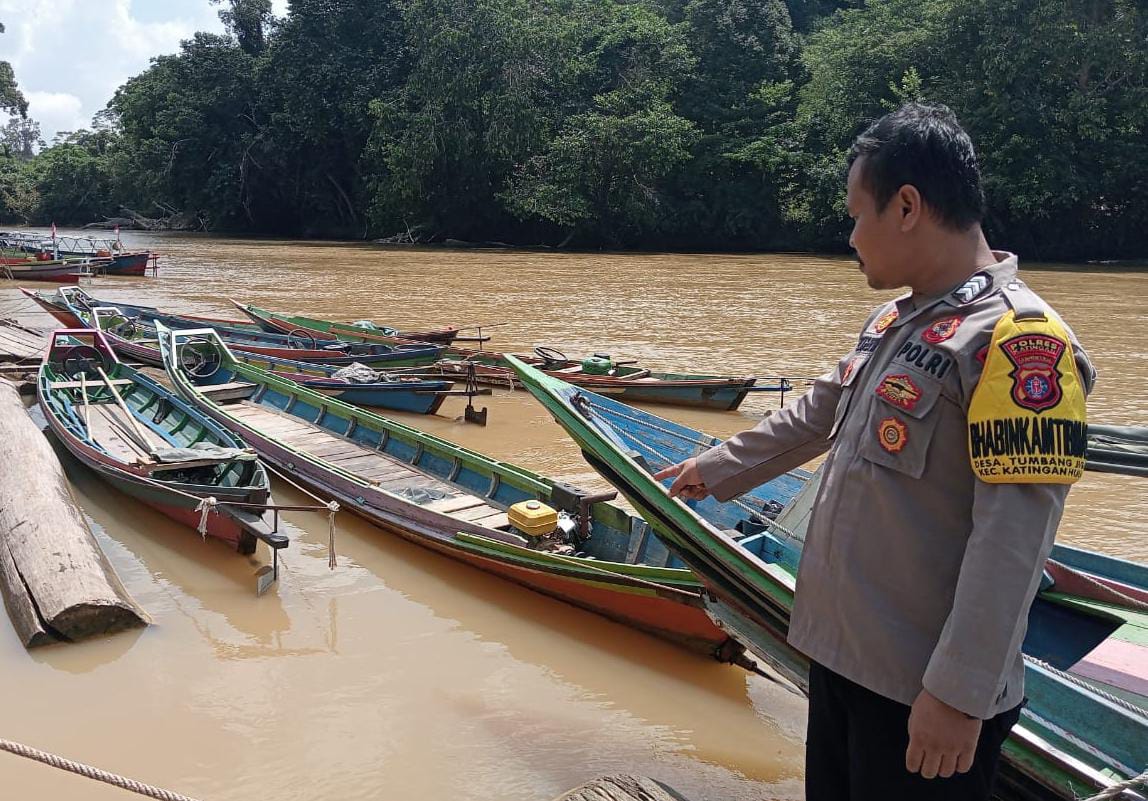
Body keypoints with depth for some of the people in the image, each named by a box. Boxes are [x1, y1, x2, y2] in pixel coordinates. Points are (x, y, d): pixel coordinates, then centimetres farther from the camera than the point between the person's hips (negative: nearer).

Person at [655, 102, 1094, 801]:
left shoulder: (1020, 341, -20)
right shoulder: (893, 321, 9)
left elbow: (1013, 543, -24)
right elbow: (814, 417, 23)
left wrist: (958, 696, -23)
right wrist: (718, 468, 33)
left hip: (925, 695, -8)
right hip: (841, 651, 8)